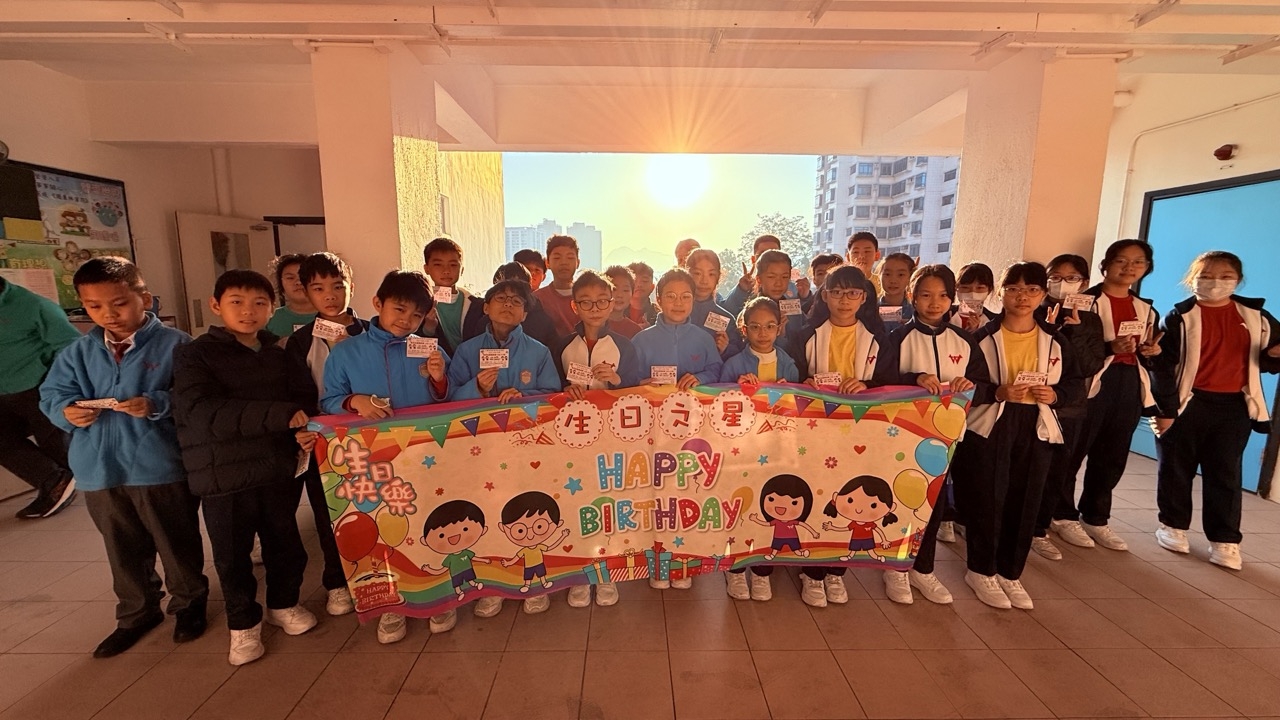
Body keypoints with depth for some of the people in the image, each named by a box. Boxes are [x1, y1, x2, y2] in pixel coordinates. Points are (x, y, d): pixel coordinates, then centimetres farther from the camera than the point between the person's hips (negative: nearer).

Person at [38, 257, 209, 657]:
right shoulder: (77, 353, 7)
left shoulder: (175, 344, -9)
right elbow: (52, 394, 7)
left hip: (162, 467, -5)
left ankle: (188, 603, 33)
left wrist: (156, 405, -29)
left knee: (177, 544, 10)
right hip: (100, 471, 5)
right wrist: (67, 410, -14)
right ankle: (136, 613, 39)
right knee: (124, 550, 20)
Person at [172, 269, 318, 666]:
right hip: (223, 476, -3)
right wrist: (282, 415, -28)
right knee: (232, 555, 11)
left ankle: (283, 604, 39)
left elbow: (303, 400, 4)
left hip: (279, 469, 3)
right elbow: (203, 414, -20)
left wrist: (305, 429, -19)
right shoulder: (194, 355, -6)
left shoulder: (280, 355, 6)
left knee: (285, 544, 15)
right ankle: (243, 622, 33)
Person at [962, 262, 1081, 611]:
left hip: (1037, 429, 4)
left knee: (1025, 502, 8)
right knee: (986, 500, 1)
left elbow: (1076, 384, 12)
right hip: (990, 427, -4)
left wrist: (1055, 395, -8)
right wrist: (997, 392, -21)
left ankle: (1010, 573, 26)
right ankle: (981, 571, 19)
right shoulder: (983, 336, -5)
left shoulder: (1054, 340, 7)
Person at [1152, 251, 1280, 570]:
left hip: (1234, 406, 3)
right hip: (1187, 403, -3)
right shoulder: (1180, 317, -6)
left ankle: (1225, 540, 17)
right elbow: (1163, 366, -10)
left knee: (1225, 474, 8)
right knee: (1176, 469, 8)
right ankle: (1173, 525, 23)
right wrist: (1165, 409, -13)